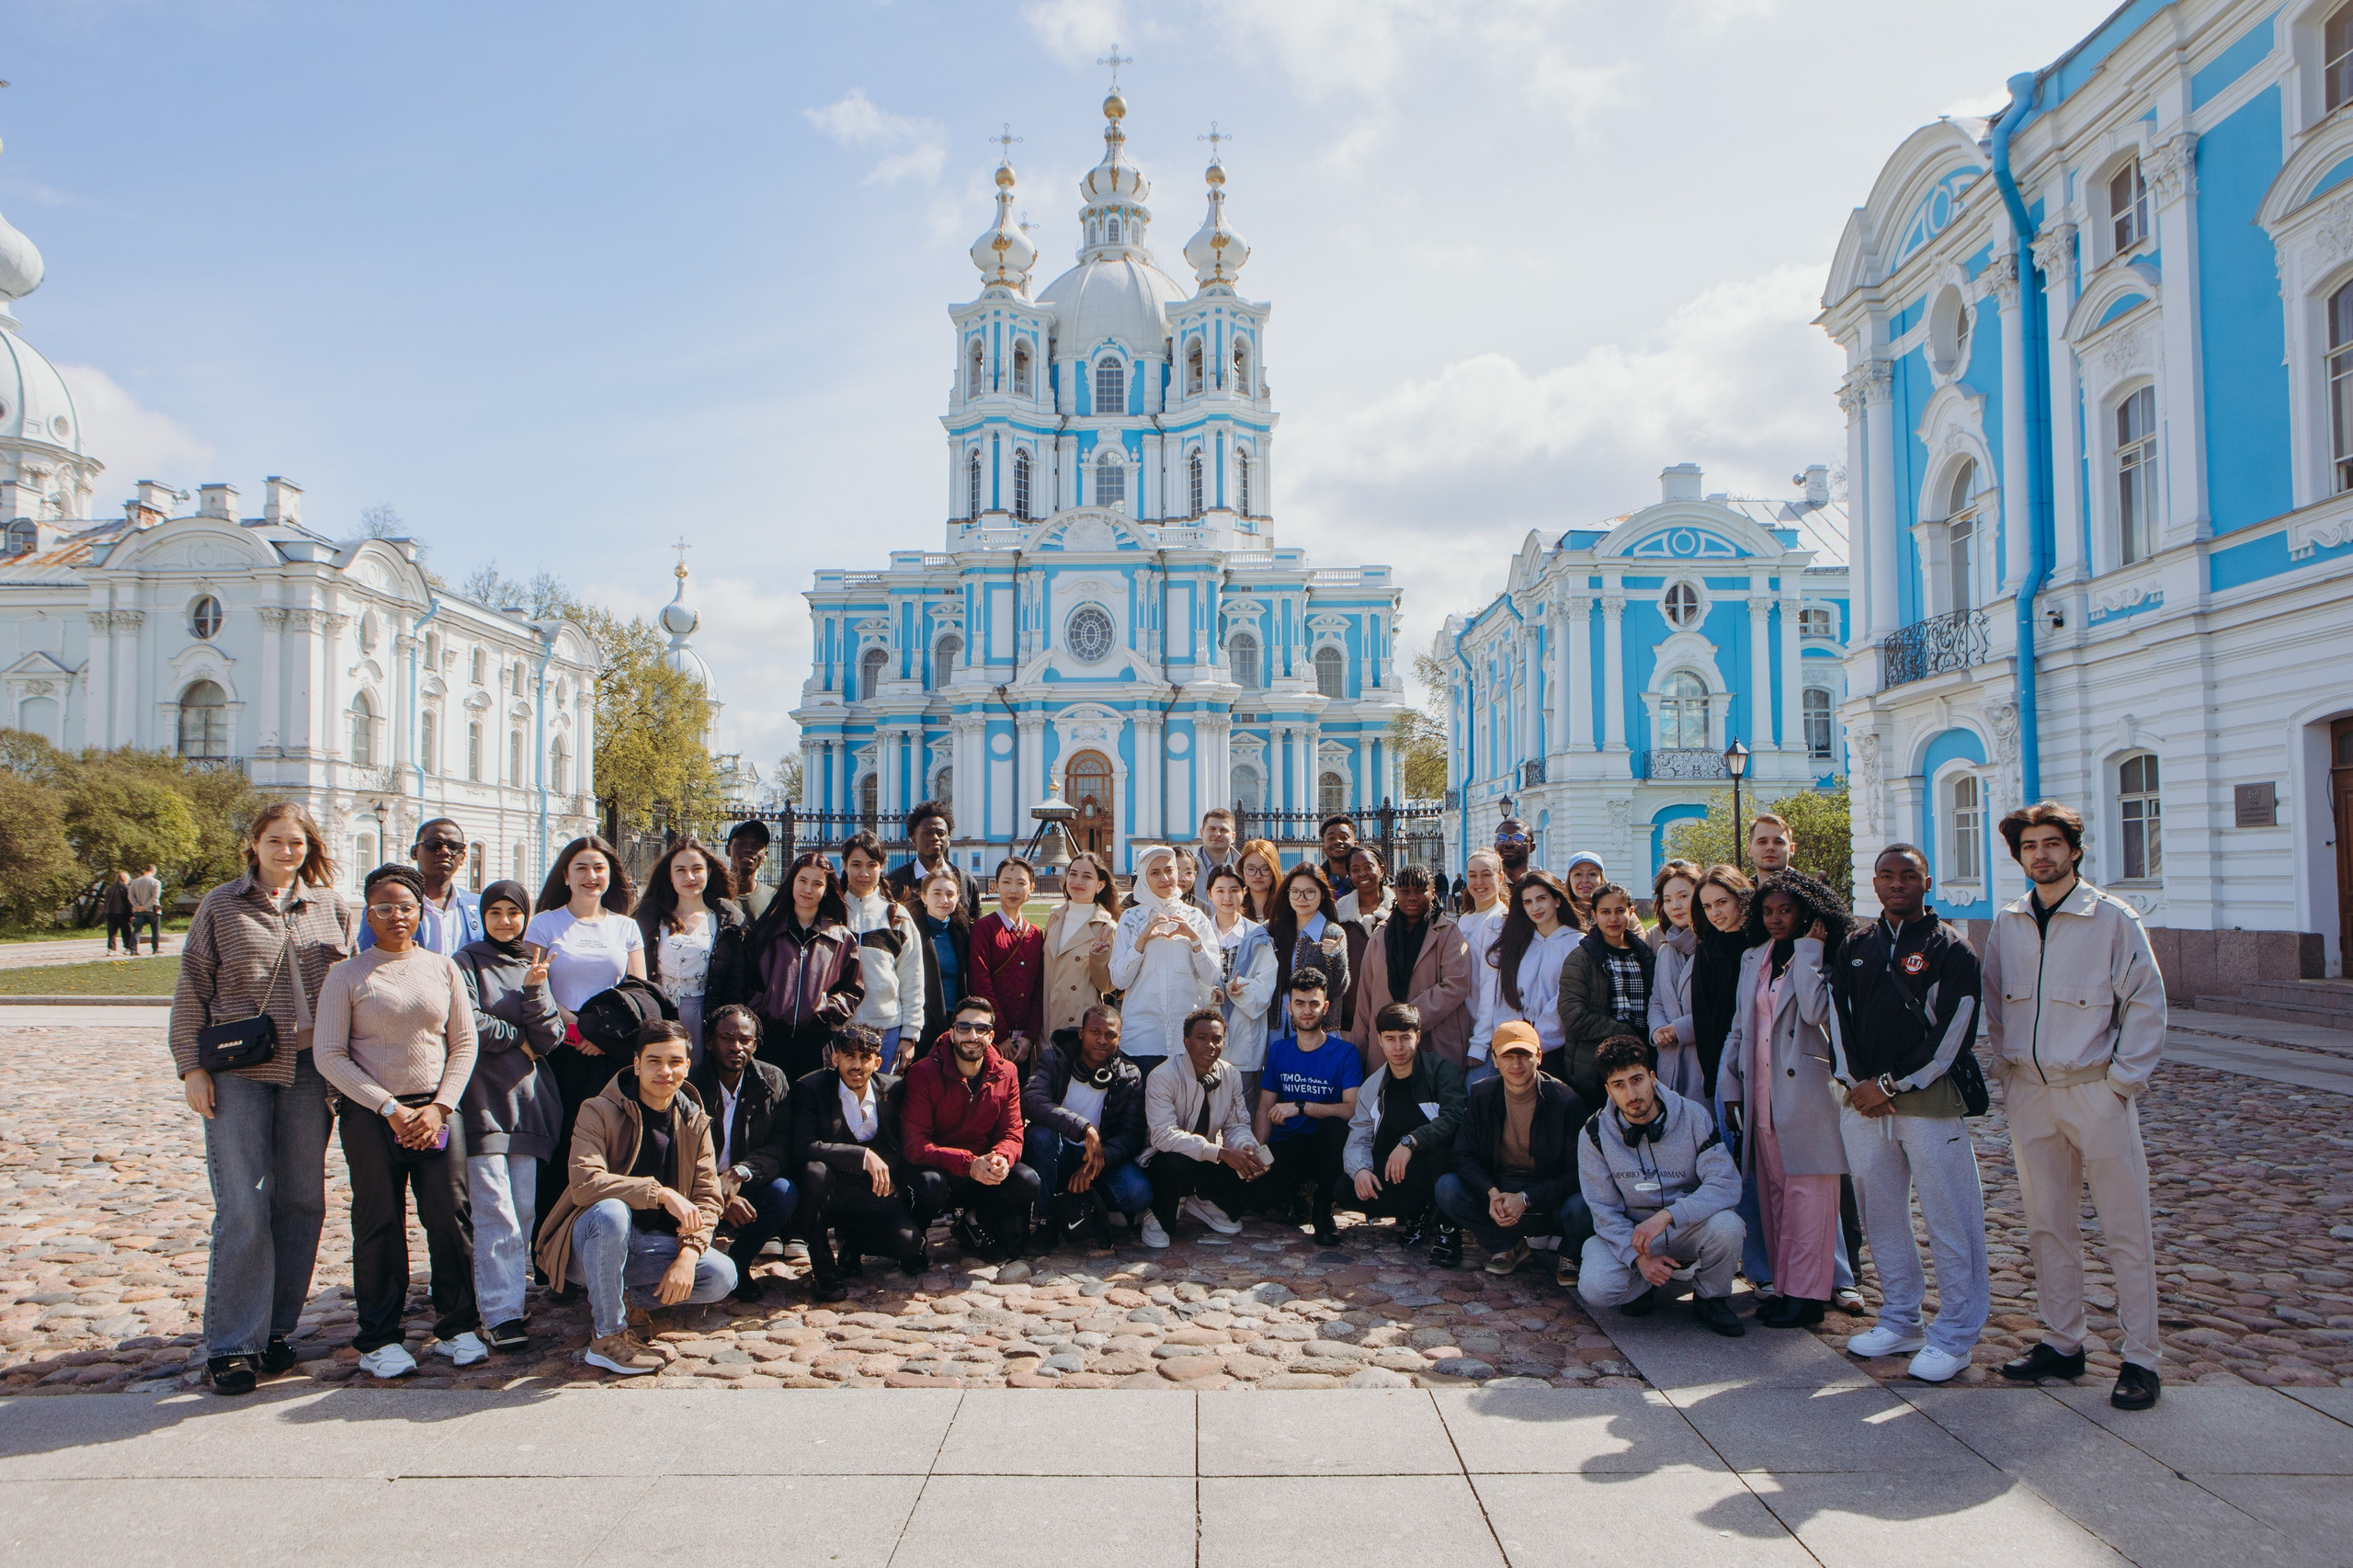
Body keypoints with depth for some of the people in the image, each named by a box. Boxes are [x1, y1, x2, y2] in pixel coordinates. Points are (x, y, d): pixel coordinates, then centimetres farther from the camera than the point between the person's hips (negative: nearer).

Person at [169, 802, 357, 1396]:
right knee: (243, 1207, -5)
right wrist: (191, 1065, -4)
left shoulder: (331, 906, 9)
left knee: (302, 1201, 5)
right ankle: (232, 1345, 4)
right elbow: (191, 989, 4)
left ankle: (278, 1328, 18)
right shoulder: (221, 905, 4)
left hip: (309, 1071, 2)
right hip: (237, 1072, -2)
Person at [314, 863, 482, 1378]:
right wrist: (390, 1108, -10)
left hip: (437, 1109, 2)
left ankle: (457, 1327, 15)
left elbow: (464, 1044, 8)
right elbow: (330, 1055, -4)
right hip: (370, 1114, -2)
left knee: (450, 1215, 0)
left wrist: (438, 1107, -5)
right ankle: (379, 1339, 16)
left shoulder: (443, 968, 7)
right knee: (379, 1224, 3)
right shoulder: (347, 974, 1)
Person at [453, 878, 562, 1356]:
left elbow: (550, 1039, 5)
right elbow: (468, 1025, -11)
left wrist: (535, 991, -8)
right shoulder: (468, 963, 3)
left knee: (525, 1209, 2)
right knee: (495, 1213, -9)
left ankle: (504, 1286, 16)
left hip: (527, 1100, 4)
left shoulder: (535, 966, 15)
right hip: (483, 1101, -4)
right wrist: (518, 1037, 0)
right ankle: (502, 1315, -8)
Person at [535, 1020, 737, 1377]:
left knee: (722, 1276, -17)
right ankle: (607, 1335, -22)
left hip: (651, 1245, 4)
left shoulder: (695, 1122, 1)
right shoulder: (600, 1111, -13)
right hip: (589, 1242, -4)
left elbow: (707, 1199, -2)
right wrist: (661, 1193, -34)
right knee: (610, 1212, -38)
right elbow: (584, 1183, -28)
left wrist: (688, 1254, -20)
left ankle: (623, 1298, 4)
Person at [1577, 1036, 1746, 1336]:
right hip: (1628, 1233, 0)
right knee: (1595, 1289, -28)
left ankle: (1711, 1298, -1)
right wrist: (1639, 1256, -22)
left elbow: (1727, 1184, -20)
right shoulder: (1594, 1134, -10)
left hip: (1689, 1229, 0)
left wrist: (1666, 1216, -31)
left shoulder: (1692, 1117, -12)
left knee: (1726, 1225, -33)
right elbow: (1604, 1210, -7)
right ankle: (1644, 1281, 8)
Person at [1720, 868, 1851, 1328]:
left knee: (1805, 1193, -4)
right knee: (1773, 1193, 9)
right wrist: (1730, 1086, 14)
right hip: (1761, 1096, 6)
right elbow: (1739, 1027, 19)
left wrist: (1808, 950, -14)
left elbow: (1814, 1010, -22)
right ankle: (1786, 1286, 16)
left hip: (1805, 1092, -6)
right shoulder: (1753, 959, 16)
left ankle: (1807, 1295, 1)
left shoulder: (1822, 960, -3)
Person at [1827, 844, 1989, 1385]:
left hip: (1929, 1099, -5)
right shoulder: (1854, 948, 12)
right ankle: (1900, 1323, 23)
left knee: (1949, 1219, -3)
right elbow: (1837, 1017, 10)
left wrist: (1892, 1083, -10)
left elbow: (1952, 1033, -9)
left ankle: (1954, 1336, 7)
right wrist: (1856, 1083, -4)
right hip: (1862, 1099, 5)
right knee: (1881, 1215, 11)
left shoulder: (1950, 949, -3)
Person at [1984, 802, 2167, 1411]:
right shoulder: (2006, 924, 7)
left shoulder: (2112, 917, -5)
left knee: (2125, 1229, 1)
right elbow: (1993, 1001, 18)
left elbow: (2147, 1001, -4)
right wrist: (2006, 1064, 9)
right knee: (2048, 1225, 11)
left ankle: (2140, 1359, 8)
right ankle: (2062, 1343, 21)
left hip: (2096, 1089, -4)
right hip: (2029, 1091, 4)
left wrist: (2124, 1078, -8)